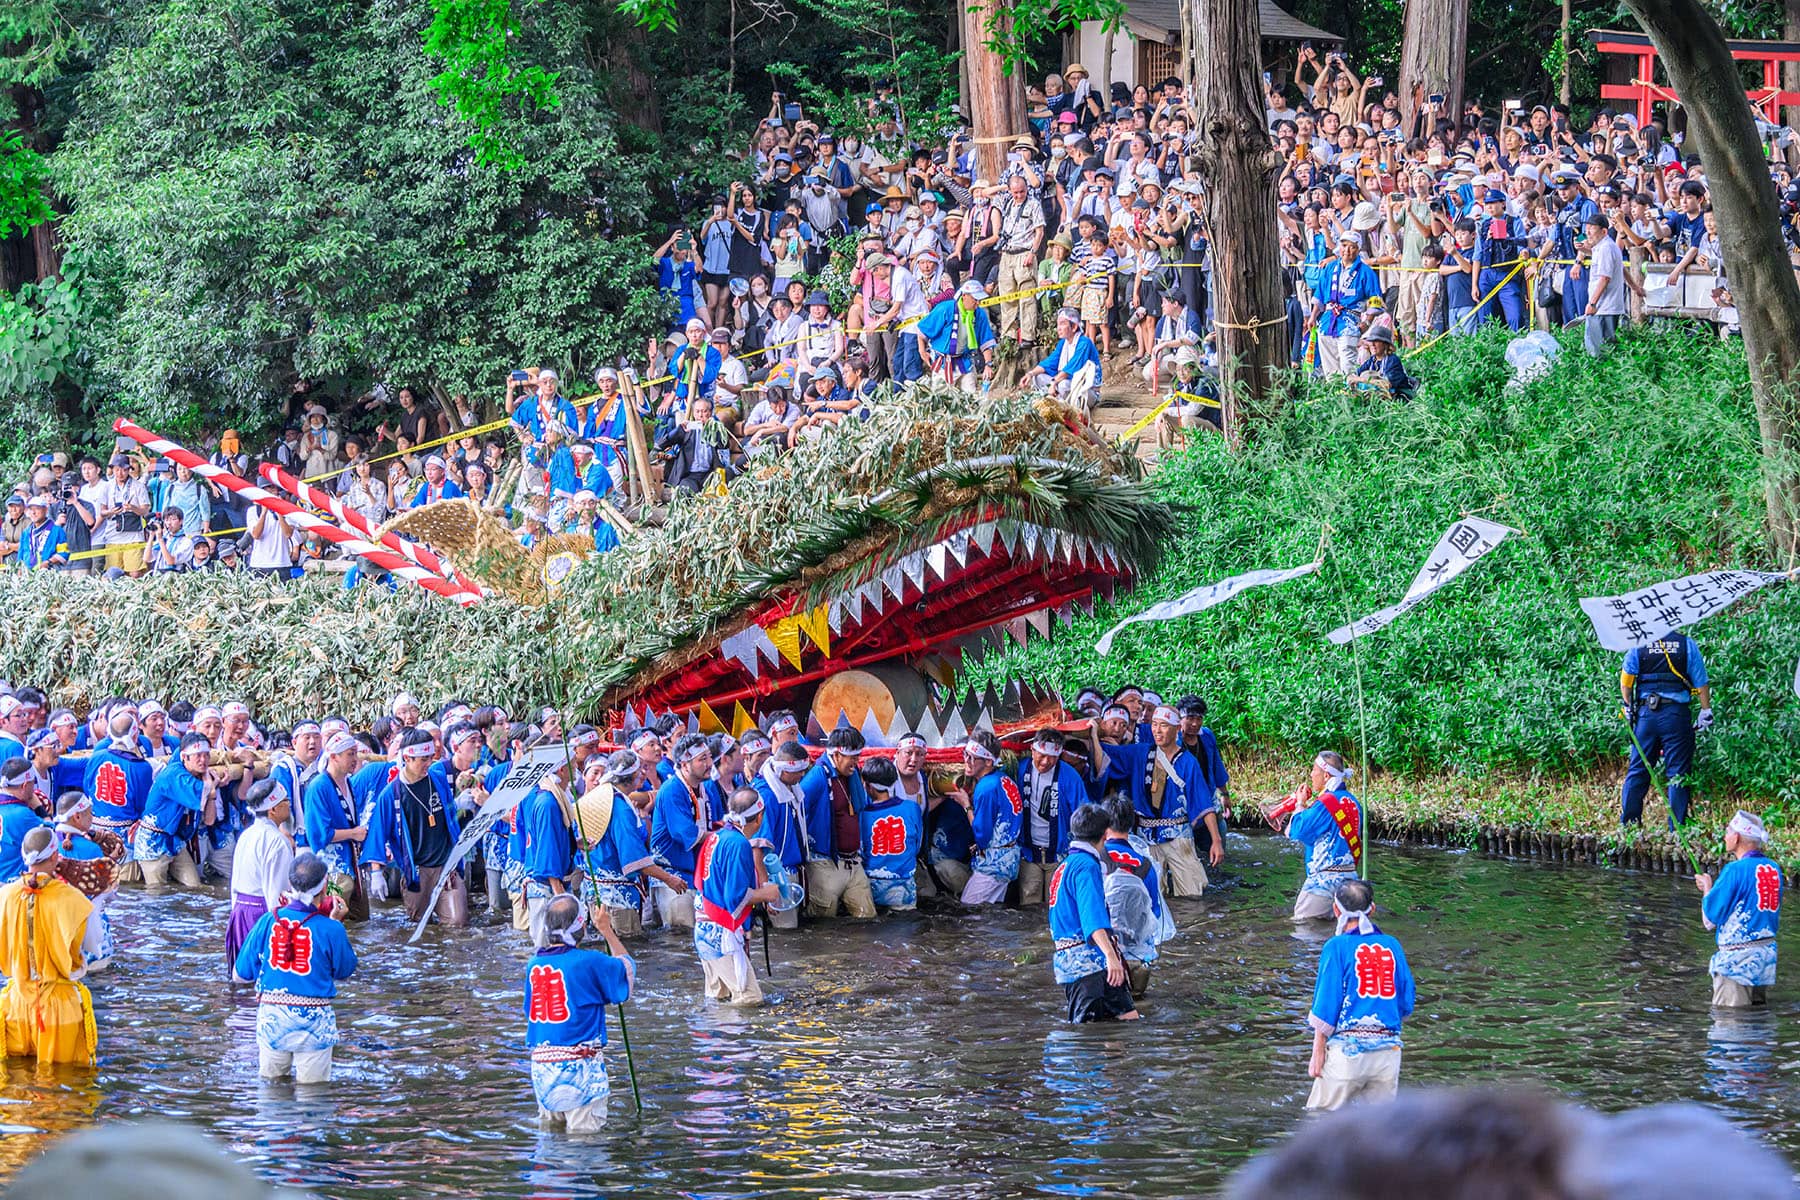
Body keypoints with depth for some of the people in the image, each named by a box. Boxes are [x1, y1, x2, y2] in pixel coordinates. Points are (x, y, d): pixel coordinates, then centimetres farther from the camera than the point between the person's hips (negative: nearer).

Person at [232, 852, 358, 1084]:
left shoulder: (268, 921, -5)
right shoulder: (330, 930, -13)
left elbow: (241, 975, 2)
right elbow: (344, 973, 6)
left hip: (271, 1015, 3)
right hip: (313, 1020, -2)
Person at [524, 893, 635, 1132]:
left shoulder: (534, 965, 4)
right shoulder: (590, 962, -12)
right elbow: (627, 968, 9)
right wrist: (607, 931, 19)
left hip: (540, 1065, 5)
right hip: (579, 1066, -5)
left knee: (549, 1129, 17)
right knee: (585, 1131, -3)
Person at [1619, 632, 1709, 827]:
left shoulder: (1639, 644, 2)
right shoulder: (1687, 644, 0)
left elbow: (1626, 680, 2)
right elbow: (1701, 682, 0)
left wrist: (1628, 707, 15)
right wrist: (1706, 712, 8)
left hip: (1646, 714, 1)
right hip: (1677, 714, -1)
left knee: (1637, 770, 9)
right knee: (1677, 773, 2)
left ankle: (1627, 823, 8)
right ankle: (1677, 827, -1)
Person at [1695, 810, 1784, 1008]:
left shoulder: (1735, 870, -16)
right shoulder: (1774, 869, 7)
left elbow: (1710, 920, -11)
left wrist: (1707, 888, 9)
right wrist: (1713, 888, 21)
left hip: (1737, 958, -8)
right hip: (1767, 954, 8)